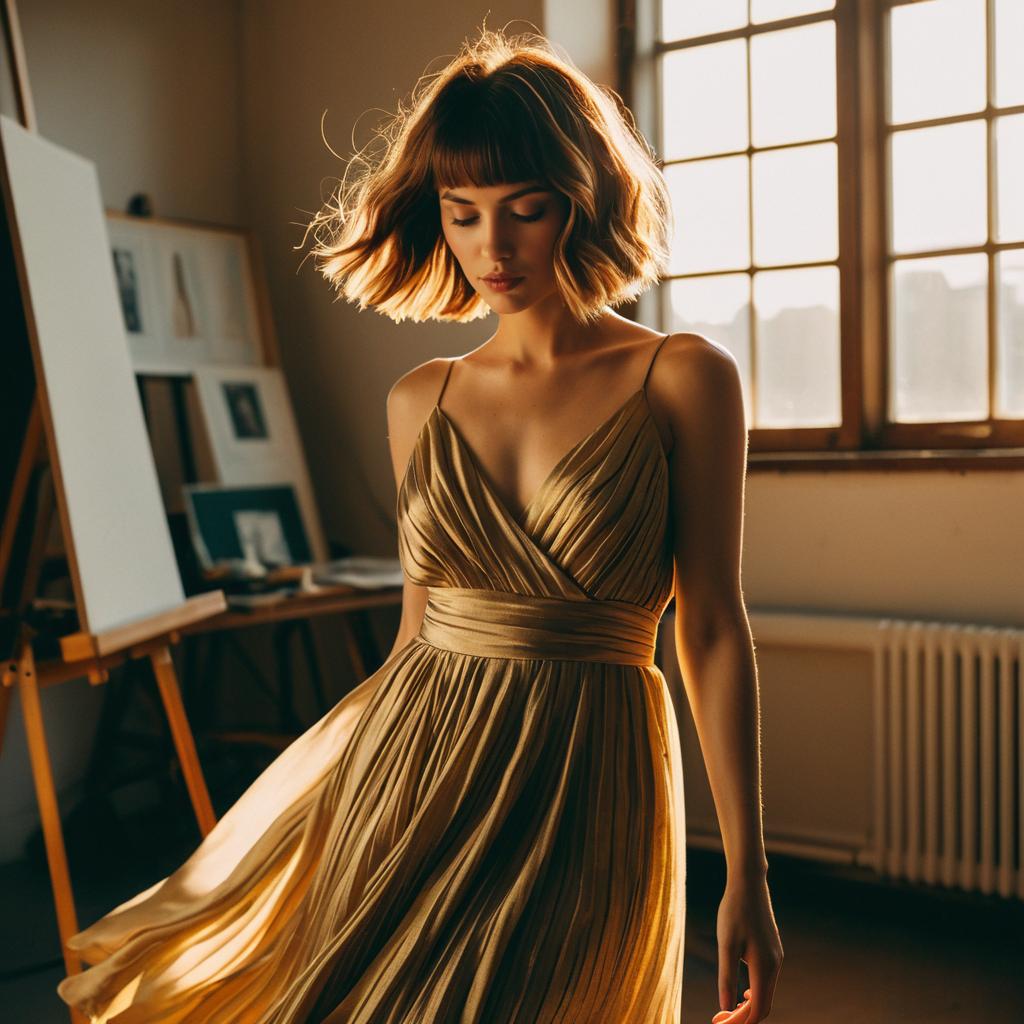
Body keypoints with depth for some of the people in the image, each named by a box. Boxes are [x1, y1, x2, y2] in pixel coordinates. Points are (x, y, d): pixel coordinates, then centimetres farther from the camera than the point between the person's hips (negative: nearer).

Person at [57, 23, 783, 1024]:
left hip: (584, 787, -3)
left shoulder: (681, 378, -5)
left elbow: (711, 629, -5)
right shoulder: (420, 402, 7)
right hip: (406, 779, 4)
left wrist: (747, 870, -6)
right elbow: (421, 620, 12)